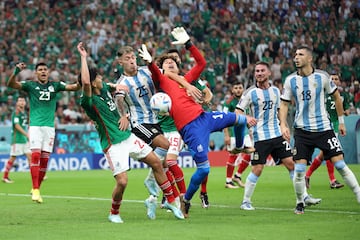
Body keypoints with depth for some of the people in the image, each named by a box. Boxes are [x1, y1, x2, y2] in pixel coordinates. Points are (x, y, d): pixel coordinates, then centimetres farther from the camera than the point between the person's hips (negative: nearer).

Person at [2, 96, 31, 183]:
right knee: (13, 157, -5)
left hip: (24, 138, 8)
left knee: (29, 155, 2)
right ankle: (5, 176, 4)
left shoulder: (24, 112, 14)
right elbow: (17, 126, -19)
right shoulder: (16, 112, -11)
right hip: (17, 139, -8)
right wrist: (27, 134, -24)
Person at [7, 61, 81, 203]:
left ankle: (36, 188, 15)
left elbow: (74, 87, 2)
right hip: (35, 126, -3)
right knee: (35, 155, -15)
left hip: (50, 126, 3)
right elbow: (11, 84, -8)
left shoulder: (55, 85, 9)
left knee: (45, 159, 3)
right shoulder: (30, 85, 3)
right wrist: (16, 71, -25)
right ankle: (35, 190, -16)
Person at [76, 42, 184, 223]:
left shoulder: (104, 89, 5)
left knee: (156, 162, 7)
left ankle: (170, 201, 23)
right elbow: (85, 82, -40)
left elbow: (111, 86, 31)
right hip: (113, 144, -8)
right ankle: (114, 213, 12)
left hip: (128, 136, 8)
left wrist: (116, 86, 9)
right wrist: (83, 57, -37)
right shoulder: (89, 101, -19)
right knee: (122, 181, -17)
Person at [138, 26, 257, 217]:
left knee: (238, 119, 20)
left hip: (204, 117, 6)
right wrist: (149, 62, -39)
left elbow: (201, 63, 21)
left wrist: (188, 44, 15)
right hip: (189, 127, -6)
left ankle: (239, 147, 51)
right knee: (204, 168, -12)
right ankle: (186, 200, 8)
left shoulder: (185, 79, 21)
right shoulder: (162, 80, 5)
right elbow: (155, 73, -17)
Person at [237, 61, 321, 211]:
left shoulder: (275, 91, 10)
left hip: (277, 134, 5)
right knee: (257, 170, -7)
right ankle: (245, 201, 6)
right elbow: (238, 112, -3)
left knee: (291, 164, 1)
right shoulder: (250, 93, -4)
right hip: (260, 137, -5)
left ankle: (304, 197, 7)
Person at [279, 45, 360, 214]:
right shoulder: (290, 80, -1)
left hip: (323, 128, -1)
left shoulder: (322, 77, -4)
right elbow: (284, 104, 6)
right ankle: (300, 203, 13)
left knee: (340, 164, -7)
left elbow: (336, 96, 9)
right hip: (302, 130, 1)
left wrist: (341, 121, 10)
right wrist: (283, 125, -9)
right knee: (299, 169, -6)